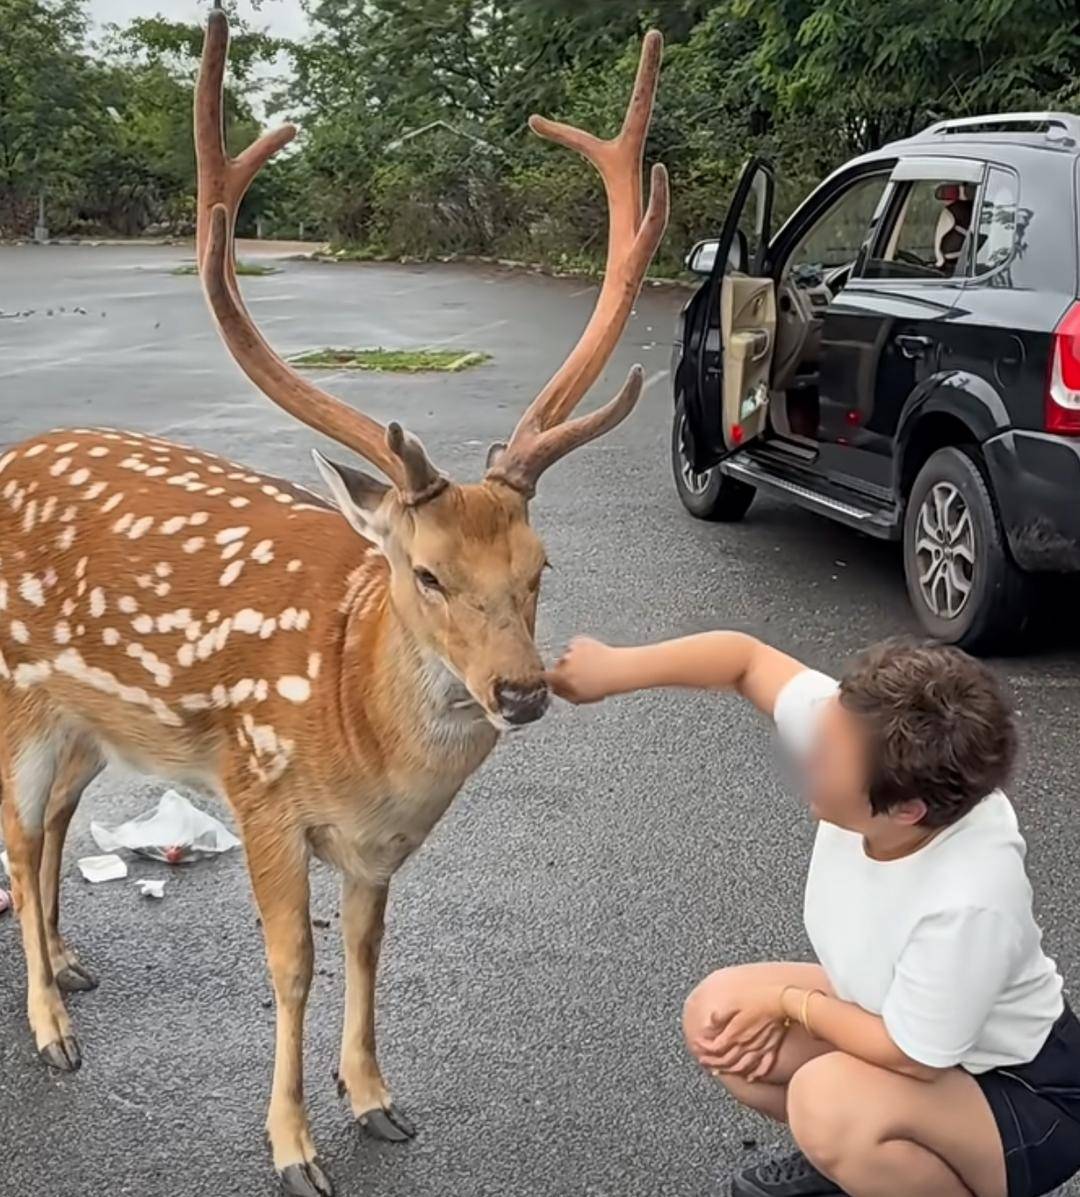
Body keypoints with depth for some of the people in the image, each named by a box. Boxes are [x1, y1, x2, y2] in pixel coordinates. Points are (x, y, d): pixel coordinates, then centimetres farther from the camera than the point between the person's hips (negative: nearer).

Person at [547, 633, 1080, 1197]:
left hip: (1028, 1098, -7)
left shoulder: (968, 902, -40)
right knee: (713, 1016, -2)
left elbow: (914, 1057, -26)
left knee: (828, 1098, -33)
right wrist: (614, 669, -22)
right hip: (903, 1020, 7)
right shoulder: (851, 730, -24)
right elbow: (747, 657, -10)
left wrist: (788, 1002, -13)